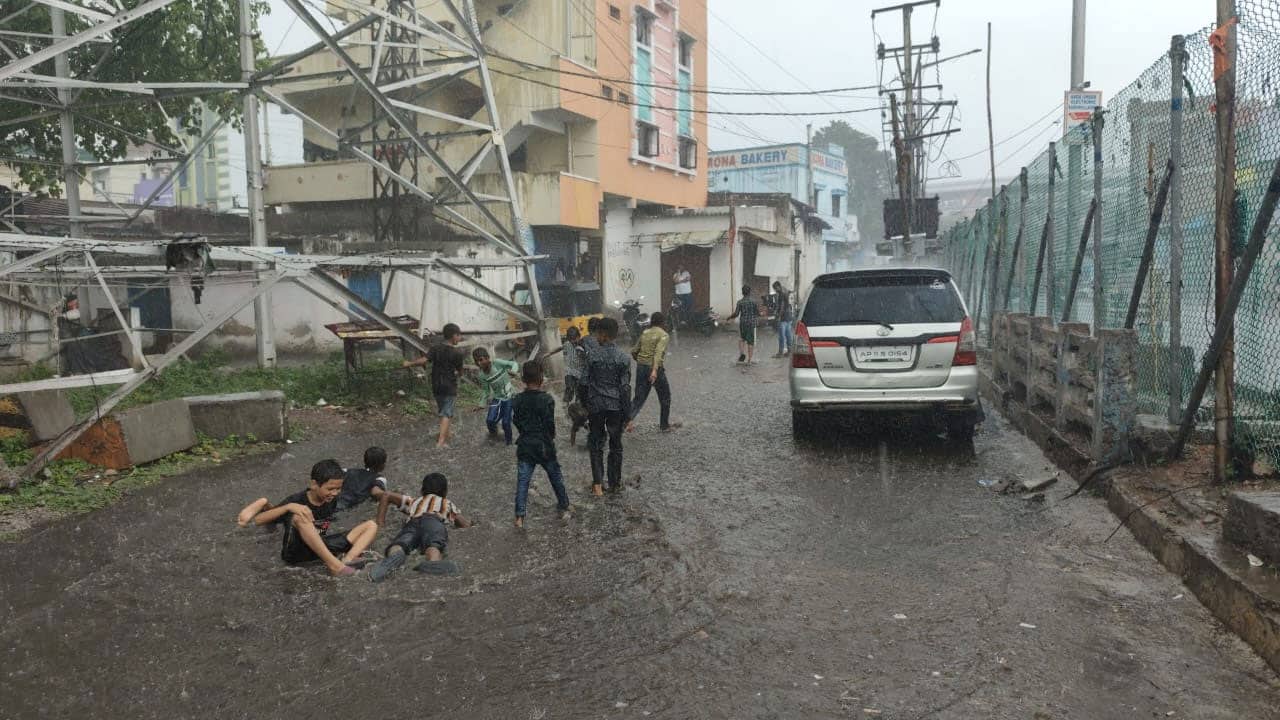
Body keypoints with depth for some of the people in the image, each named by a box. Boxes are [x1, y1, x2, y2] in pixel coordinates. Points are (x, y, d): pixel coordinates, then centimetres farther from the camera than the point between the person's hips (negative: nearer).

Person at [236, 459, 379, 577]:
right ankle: (334, 565, -37)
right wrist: (288, 507, -33)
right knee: (299, 518, -36)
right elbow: (258, 520, -22)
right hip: (296, 552, -5)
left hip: (321, 547, 5)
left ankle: (347, 560, -35)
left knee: (371, 525, -6)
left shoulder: (332, 500, 0)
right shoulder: (297, 501, -14)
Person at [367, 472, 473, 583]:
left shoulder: (413, 501, 46)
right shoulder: (447, 503, 41)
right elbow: (466, 524, 35)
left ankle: (394, 556, -67)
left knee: (400, 545, -29)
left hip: (412, 523, 2)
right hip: (434, 521, -2)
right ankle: (433, 564, -70)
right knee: (434, 545, -34)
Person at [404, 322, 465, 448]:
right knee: (447, 414, -2)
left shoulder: (435, 348, -4)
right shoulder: (457, 353, -13)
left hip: (436, 386, 5)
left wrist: (409, 363, -2)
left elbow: (424, 360, -16)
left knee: (443, 412, 20)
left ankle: (445, 437, 31)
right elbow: (460, 372, -3)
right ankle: (441, 441, -11)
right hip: (450, 387, -5)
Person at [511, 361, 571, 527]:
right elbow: (550, 424, -13)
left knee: (522, 481, 4)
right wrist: (551, 438, 5)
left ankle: (519, 517, 0)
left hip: (525, 446, 2)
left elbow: (517, 423, 3)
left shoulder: (517, 401, -4)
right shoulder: (547, 400, -15)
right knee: (556, 477, 16)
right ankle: (564, 508, 28)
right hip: (545, 446, -2)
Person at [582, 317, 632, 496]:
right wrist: (627, 413, -2)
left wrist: (584, 405, 9)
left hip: (595, 405, 0)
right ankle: (615, 483, 21)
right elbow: (625, 387, -8)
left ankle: (598, 484, 5)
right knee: (616, 445, 13)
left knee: (596, 444, 10)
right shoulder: (623, 358, -7)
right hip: (616, 405, 0)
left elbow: (585, 382, -4)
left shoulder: (592, 355, -8)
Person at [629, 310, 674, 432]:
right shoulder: (664, 335, -7)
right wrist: (655, 370, -33)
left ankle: (628, 418, -16)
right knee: (665, 397, 14)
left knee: (639, 397, 8)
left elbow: (634, 351, 12)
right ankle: (664, 425, 22)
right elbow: (658, 352, -23)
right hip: (655, 368, -5)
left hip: (641, 367, 5)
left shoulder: (645, 333, 11)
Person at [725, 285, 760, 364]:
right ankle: (749, 360, 5)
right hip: (751, 323, 0)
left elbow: (736, 314, -8)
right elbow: (758, 313, 1)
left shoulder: (740, 302, -4)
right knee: (750, 342, 4)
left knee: (742, 339, 21)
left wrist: (728, 318, 7)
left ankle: (742, 353, -1)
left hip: (743, 323, 0)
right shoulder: (754, 302, -2)